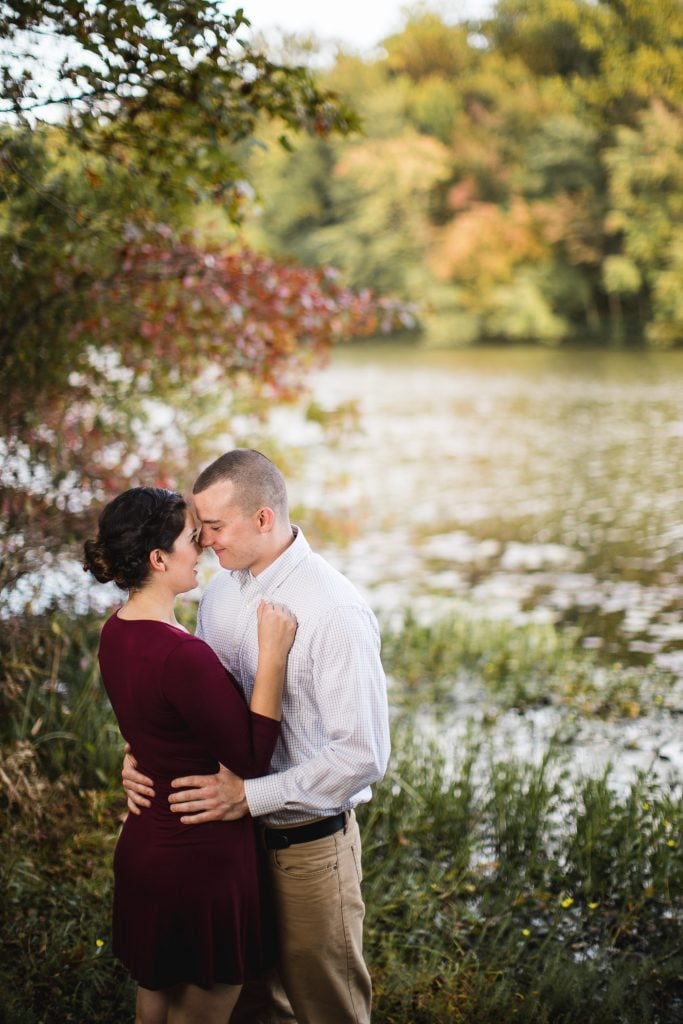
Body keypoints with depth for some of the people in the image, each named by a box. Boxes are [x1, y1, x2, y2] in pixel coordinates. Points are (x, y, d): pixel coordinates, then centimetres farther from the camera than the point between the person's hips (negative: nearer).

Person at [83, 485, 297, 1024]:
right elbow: (252, 757, -23)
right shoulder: (182, 655, -31)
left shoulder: (117, 632, -2)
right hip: (202, 857, -9)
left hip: (146, 842, 9)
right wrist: (273, 652, -23)